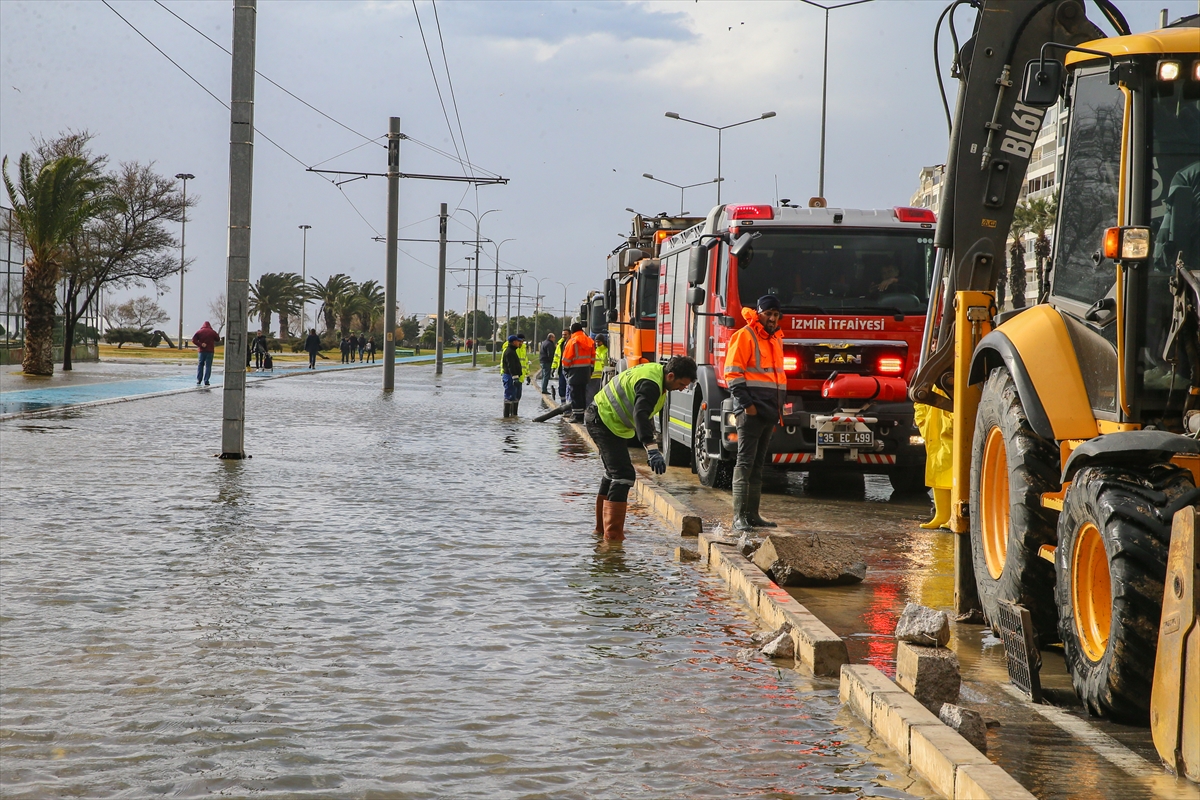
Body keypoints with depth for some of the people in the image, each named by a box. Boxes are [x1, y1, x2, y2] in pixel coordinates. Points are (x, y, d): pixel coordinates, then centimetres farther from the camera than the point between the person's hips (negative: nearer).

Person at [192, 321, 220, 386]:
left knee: (200, 365, 11)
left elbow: (193, 340, -7)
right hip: (210, 351, -1)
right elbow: (218, 339, 11)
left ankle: (198, 381, 7)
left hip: (201, 351, 1)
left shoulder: (199, 332, 2)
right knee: (208, 366, 0)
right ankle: (206, 381, -6)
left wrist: (200, 344, -12)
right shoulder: (212, 332, 0)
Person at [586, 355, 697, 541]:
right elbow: (640, 416, -42)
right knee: (623, 475, -17)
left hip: (606, 419, 11)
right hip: (603, 420, -11)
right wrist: (652, 449, -52)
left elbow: (645, 413, 20)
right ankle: (613, 534, -19)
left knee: (613, 473, 22)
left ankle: (602, 526, 35)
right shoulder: (650, 384, -27)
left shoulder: (655, 371, 5)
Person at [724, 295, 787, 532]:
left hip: (768, 412, 8)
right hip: (751, 411, -8)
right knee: (745, 462, -11)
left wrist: (778, 408, 20)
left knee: (758, 463, 11)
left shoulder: (776, 339, 18)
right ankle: (739, 516, -13)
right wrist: (746, 404, -19)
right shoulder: (745, 336, -7)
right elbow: (733, 372, -14)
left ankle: (752, 514, 15)